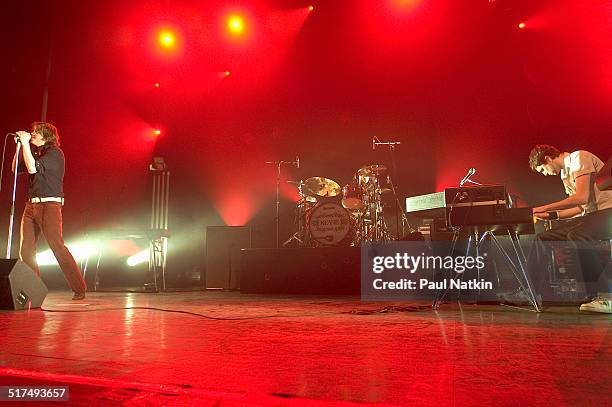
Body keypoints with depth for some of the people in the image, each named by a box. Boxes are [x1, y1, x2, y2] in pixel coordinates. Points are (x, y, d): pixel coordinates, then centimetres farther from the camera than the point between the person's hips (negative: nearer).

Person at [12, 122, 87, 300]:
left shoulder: (54, 152, -5)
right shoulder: (34, 152, 20)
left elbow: (33, 168, -18)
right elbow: (15, 168, 18)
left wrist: (25, 143, -11)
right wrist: (20, 145, 12)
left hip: (49, 205, -8)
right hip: (31, 205, 8)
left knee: (57, 246, -14)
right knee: (25, 250, 4)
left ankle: (79, 289, -10)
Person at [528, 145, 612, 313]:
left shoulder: (579, 158, -10)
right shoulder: (564, 173, 18)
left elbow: (582, 197, -22)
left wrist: (546, 207, -17)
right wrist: (552, 215, 11)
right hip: (590, 214, 9)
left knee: (576, 235, -37)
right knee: (543, 238, -1)